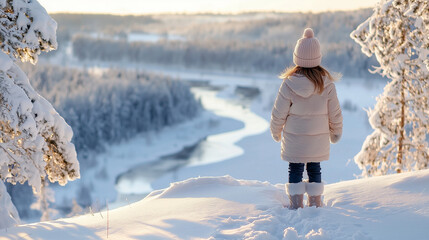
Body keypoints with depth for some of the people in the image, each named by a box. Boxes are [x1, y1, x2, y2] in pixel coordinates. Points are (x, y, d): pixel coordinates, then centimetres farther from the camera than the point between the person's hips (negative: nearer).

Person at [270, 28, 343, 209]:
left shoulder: (289, 83, -19)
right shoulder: (327, 83, -13)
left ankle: (296, 205, 13)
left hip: (294, 140, -2)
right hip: (319, 140, 2)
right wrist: (336, 132, 14)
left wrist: (275, 132, 8)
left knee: (295, 170, 11)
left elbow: (279, 113, -10)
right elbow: (335, 112, -4)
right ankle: (315, 204, 24)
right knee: (314, 169, 16)